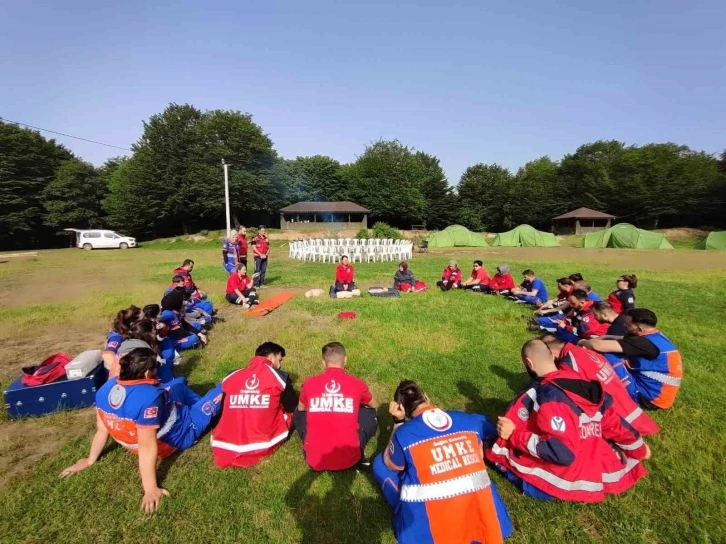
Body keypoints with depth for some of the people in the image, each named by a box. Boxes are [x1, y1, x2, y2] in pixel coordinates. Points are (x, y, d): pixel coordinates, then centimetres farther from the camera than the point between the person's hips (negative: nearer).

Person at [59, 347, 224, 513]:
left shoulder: (106, 388, -16)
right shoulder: (148, 397, -37)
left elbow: (102, 429, -4)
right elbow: (148, 447, -34)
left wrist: (91, 460, 11)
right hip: (181, 433, -7)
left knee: (179, 383, 27)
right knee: (222, 390, 7)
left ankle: (198, 402, 48)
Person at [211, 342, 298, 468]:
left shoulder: (231, 376, 5)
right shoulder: (280, 377, -4)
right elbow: (292, 407, 11)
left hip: (226, 449, 4)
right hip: (262, 447, -3)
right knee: (291, 413, 18)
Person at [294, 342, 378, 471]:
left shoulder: (309, 383, -1)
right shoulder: (357, 383, -2)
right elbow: (374, 405, 20)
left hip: (315, 460, 1)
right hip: (348, 460, -1)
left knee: (299, 414, 26)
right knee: (370, 413, 21)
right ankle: (359, 455, 10)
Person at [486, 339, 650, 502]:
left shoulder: (549, 397, -23)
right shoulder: (587, 386, 0)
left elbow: (561, 454, -26)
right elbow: (615, 425, 12)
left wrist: (514, 435, -19)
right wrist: (639, 450, 30)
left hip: (568, 481, -7)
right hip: (599, 474, 8)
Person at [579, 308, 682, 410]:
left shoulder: (645, 343, -26)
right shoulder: (656, 336, 1)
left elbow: (597, 346, -31)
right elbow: (622, 339, 14)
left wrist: (583, 342, -11)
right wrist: (599, 338, 1)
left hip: (650, 397, -9)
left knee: (609, 355, -17)